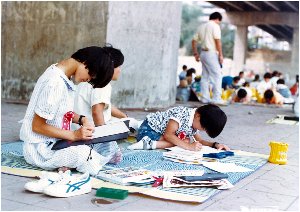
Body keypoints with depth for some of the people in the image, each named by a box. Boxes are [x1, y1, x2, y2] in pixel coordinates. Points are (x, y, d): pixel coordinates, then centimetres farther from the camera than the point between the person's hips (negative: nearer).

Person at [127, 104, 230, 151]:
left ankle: (150, 143, -13)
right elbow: (168, 135, -28)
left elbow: (199, 141, 9)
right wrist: (189, 146, -32)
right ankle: (150, 143, -28)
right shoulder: (182, 114, -27)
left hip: (160, 132, 9)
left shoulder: (196, 121, 3)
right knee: (186, 140, -20)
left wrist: (215, 144, -7)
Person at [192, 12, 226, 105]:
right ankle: (216, 99, -13)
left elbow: (194, 40, 18)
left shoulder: (202, 27, 18)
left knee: (205, 76, 10)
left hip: (203, 53, 8)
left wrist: (195, 54, 21)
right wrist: (221, 55, -12)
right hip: (211, 53, -8)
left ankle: (205, 98, 13)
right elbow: (218, 41, -14)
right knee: (217, 76, -7)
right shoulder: (215, 26, -5)